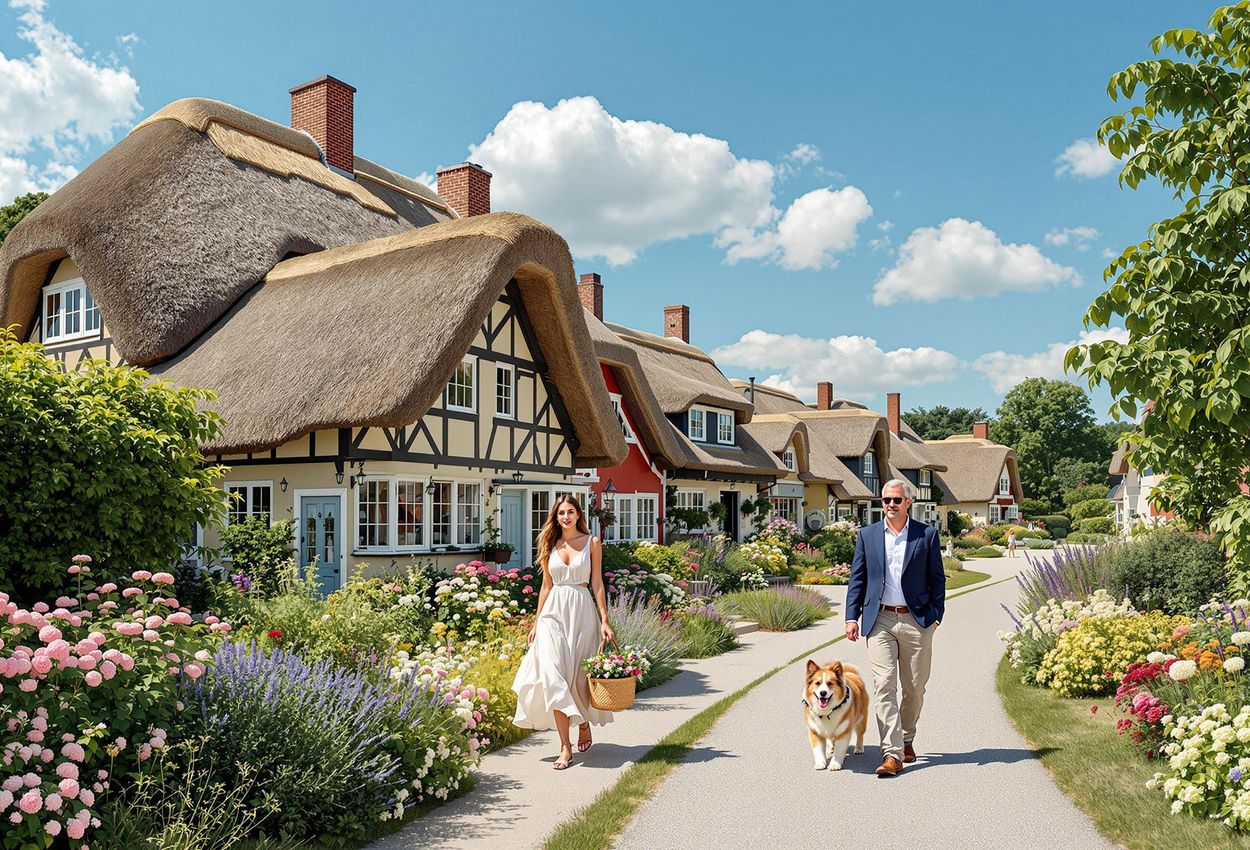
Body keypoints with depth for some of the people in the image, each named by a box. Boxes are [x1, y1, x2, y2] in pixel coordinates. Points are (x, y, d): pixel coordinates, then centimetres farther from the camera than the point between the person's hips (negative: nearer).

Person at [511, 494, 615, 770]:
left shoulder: (591, 542, 3)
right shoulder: (550, 545, 10)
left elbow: (597, 583, 2)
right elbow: (546, 586, 14)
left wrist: (604, 620, -4)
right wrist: (536, 621, 12)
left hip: (582, 611, -2)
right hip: (554, 611, 2)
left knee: (579, 674, 4)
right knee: (554, 673, -11)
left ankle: (584, 723, 35)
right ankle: (565, 747, -8)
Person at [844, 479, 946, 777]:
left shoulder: (927, 535, 3)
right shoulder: (867, 535, 7)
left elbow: (937, 579, 6)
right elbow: (857, 579, 9)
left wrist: (936, 616, -3)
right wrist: (852, 617, 2)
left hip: (916, 620, 0)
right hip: (880, 621, 0)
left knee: (914, 687, 9)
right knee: (884, 685, -9)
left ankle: (906, 740, 31)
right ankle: (892, 754, -9)